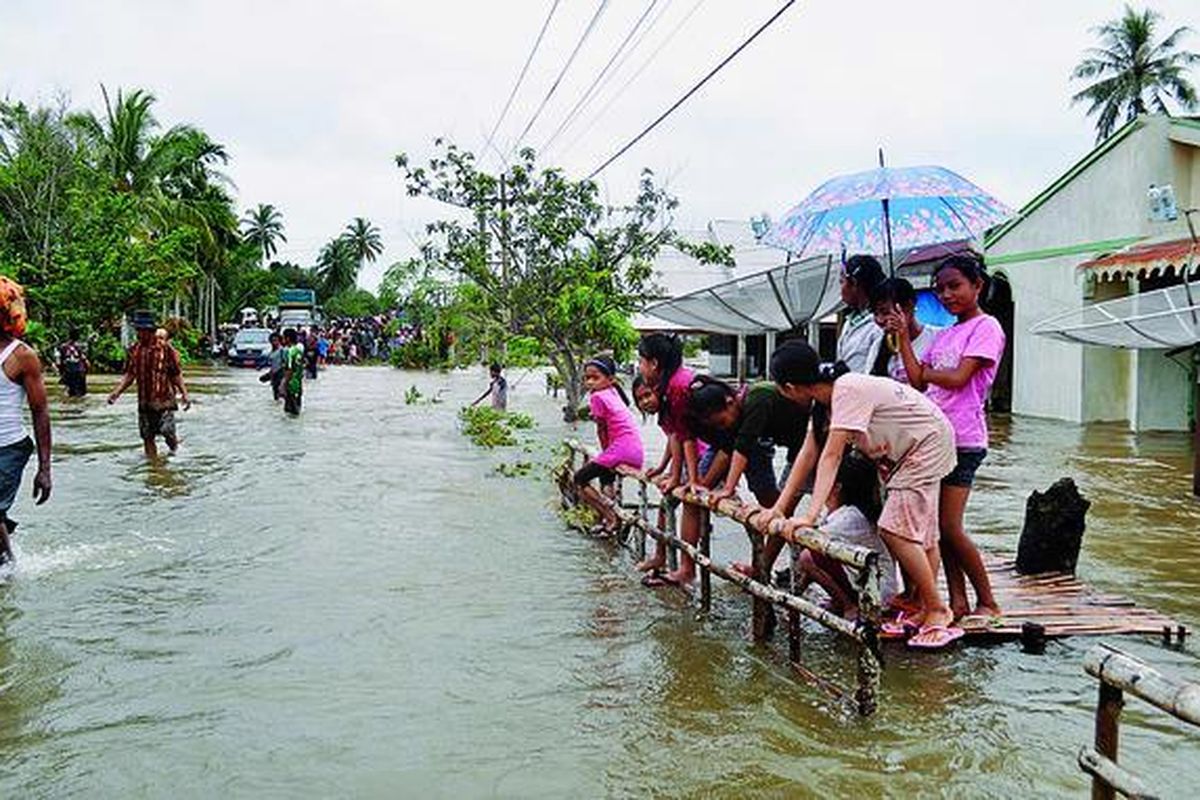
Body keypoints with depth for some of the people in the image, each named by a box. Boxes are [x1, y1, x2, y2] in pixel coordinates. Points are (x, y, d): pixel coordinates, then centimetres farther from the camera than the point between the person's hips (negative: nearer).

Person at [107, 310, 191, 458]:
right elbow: (129, 374, 10)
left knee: (166, 431, -11)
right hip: (144, 400, 4)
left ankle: (175, 447, 21)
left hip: (164, 398, -4)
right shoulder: (134, 350, 4)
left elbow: (176, 374, -3)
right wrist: (117, 392, -2)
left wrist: (184, 393, -9)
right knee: (147, 436, 6)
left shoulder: (165, 348, -8)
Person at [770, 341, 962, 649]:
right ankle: (926, 610, 22)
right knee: (922, 533, 13)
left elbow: (831, 457, -36)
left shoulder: (848, 391, -30)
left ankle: (937, 610, -4)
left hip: (927, 444, -10)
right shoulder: (826, 395, 0)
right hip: (907, 450, 10)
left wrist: (810, 515, -40)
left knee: (895, 529, -15)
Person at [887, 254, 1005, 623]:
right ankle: (958, 602, 14)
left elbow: (958, 378, -14)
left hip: (962, 439, -7)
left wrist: (926, 372, 2)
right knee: (941, 526, 7)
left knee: (950, 527, -8)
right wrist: (903, 336, 2)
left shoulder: (986, 327, -4)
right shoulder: (942, 336, 19)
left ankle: (988, 602, 7)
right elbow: (917, 381, 7)